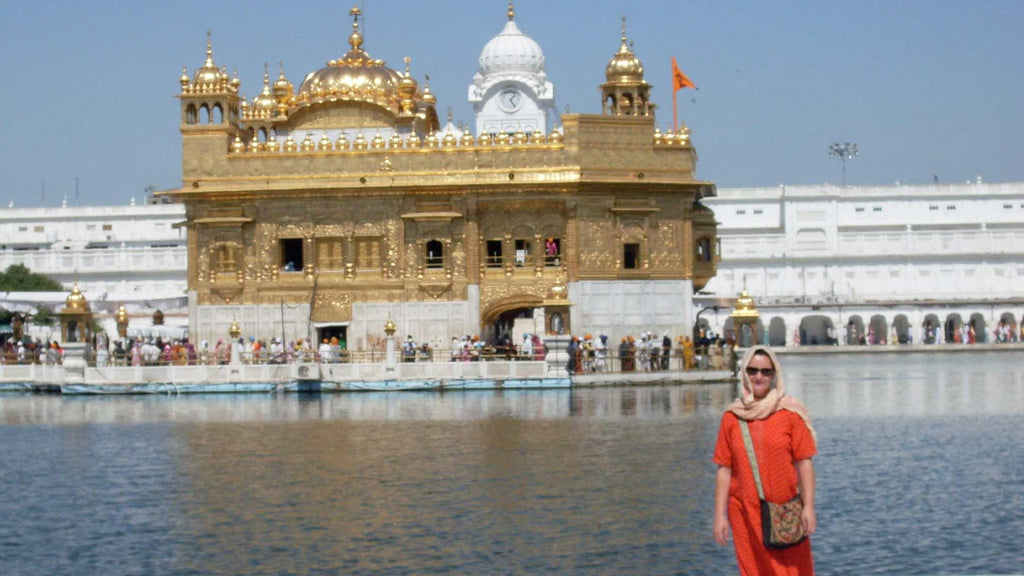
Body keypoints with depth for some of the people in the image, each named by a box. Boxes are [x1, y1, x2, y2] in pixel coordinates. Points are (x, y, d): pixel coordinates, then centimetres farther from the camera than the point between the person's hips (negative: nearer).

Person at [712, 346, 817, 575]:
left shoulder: (790, 412, -2)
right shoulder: (732, 417, 4)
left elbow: (804, 462, -3)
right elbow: (724, 469, 4)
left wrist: (808, 507, -9)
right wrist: (720, 515, 1)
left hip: (785, 511, -2)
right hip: (746, 513, 2)